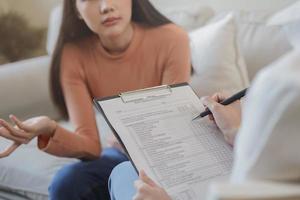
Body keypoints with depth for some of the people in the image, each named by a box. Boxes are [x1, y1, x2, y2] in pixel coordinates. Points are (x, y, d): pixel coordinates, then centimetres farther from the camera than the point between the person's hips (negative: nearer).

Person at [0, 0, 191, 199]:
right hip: (123, 155, 3)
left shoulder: (171, 39, -22)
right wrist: (50, 130, -39)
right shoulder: (74, 54, -15)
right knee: (67, 183, -22)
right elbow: (91, 146, -20)